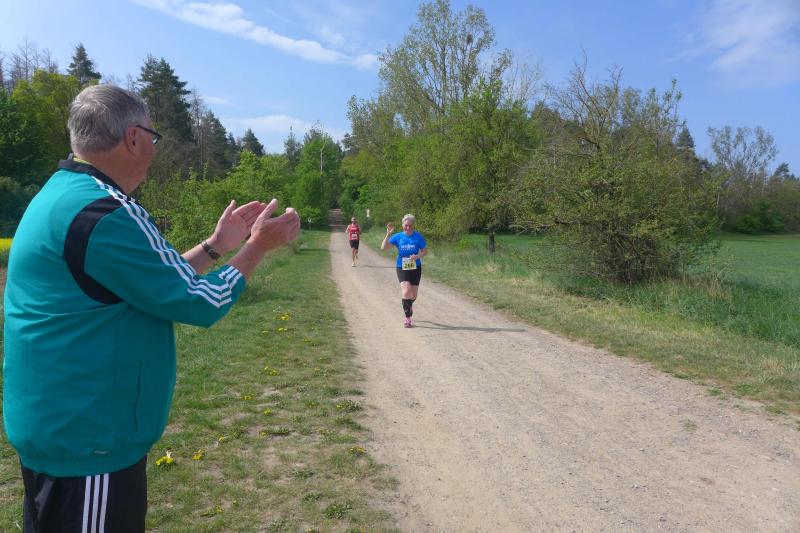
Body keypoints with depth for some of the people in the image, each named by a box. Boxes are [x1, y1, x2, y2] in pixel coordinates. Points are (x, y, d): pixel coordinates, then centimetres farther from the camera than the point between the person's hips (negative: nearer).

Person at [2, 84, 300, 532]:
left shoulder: (64, 195, 9)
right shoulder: (104, 212, -25)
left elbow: (156, 283, 14)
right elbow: (201, 304, -20)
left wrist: (217, 246, 13)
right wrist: (258, 246, -7)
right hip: (88, 440, -10)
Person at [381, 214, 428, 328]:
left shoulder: (418, 236, -5)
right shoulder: (398, 237, -3)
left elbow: (425, 251, 0)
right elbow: (383, 247, -9)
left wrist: (417, 256, -21)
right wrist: (388, 234, -21)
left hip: (415, 268, 1)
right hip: (402, 268, -1)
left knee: (413, 295, 11)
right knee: (406, 291, -19)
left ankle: (409, 305, 48)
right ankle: (407, 317, -9)